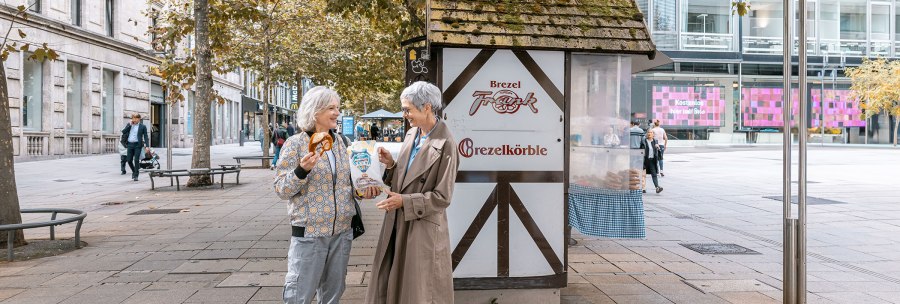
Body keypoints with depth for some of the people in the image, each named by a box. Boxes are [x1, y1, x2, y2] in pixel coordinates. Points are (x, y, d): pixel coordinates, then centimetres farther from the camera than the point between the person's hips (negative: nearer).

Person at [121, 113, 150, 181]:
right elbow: (123, 132, 0)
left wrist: (146, 146, -12)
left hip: (137, 145, -4)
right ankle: (134, 171, 29)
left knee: (136, 160, -8)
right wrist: (130, 125, -6)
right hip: (130, 144, 4)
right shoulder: (129, 125, 13)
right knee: (129, 160, 4)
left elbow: (146, 136, -1)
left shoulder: (142, 126, 1)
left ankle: (136, 175, 0)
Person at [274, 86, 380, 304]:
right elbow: (281, 190, -8)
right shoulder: (296, 144, -8)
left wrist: (363, 191, -2)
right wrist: (302, 170, -25)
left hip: (341, 231, 5)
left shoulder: (340, 142, 9)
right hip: (309, 232, -5)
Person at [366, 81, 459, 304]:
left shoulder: (445, 144, -17)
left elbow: (442, 197, -16)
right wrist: (391, 165, -3)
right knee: (389, 286, 16)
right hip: (397, 223, 7)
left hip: (424, 228, -7)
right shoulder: (411, 135, 7)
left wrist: (404, 201, -19)